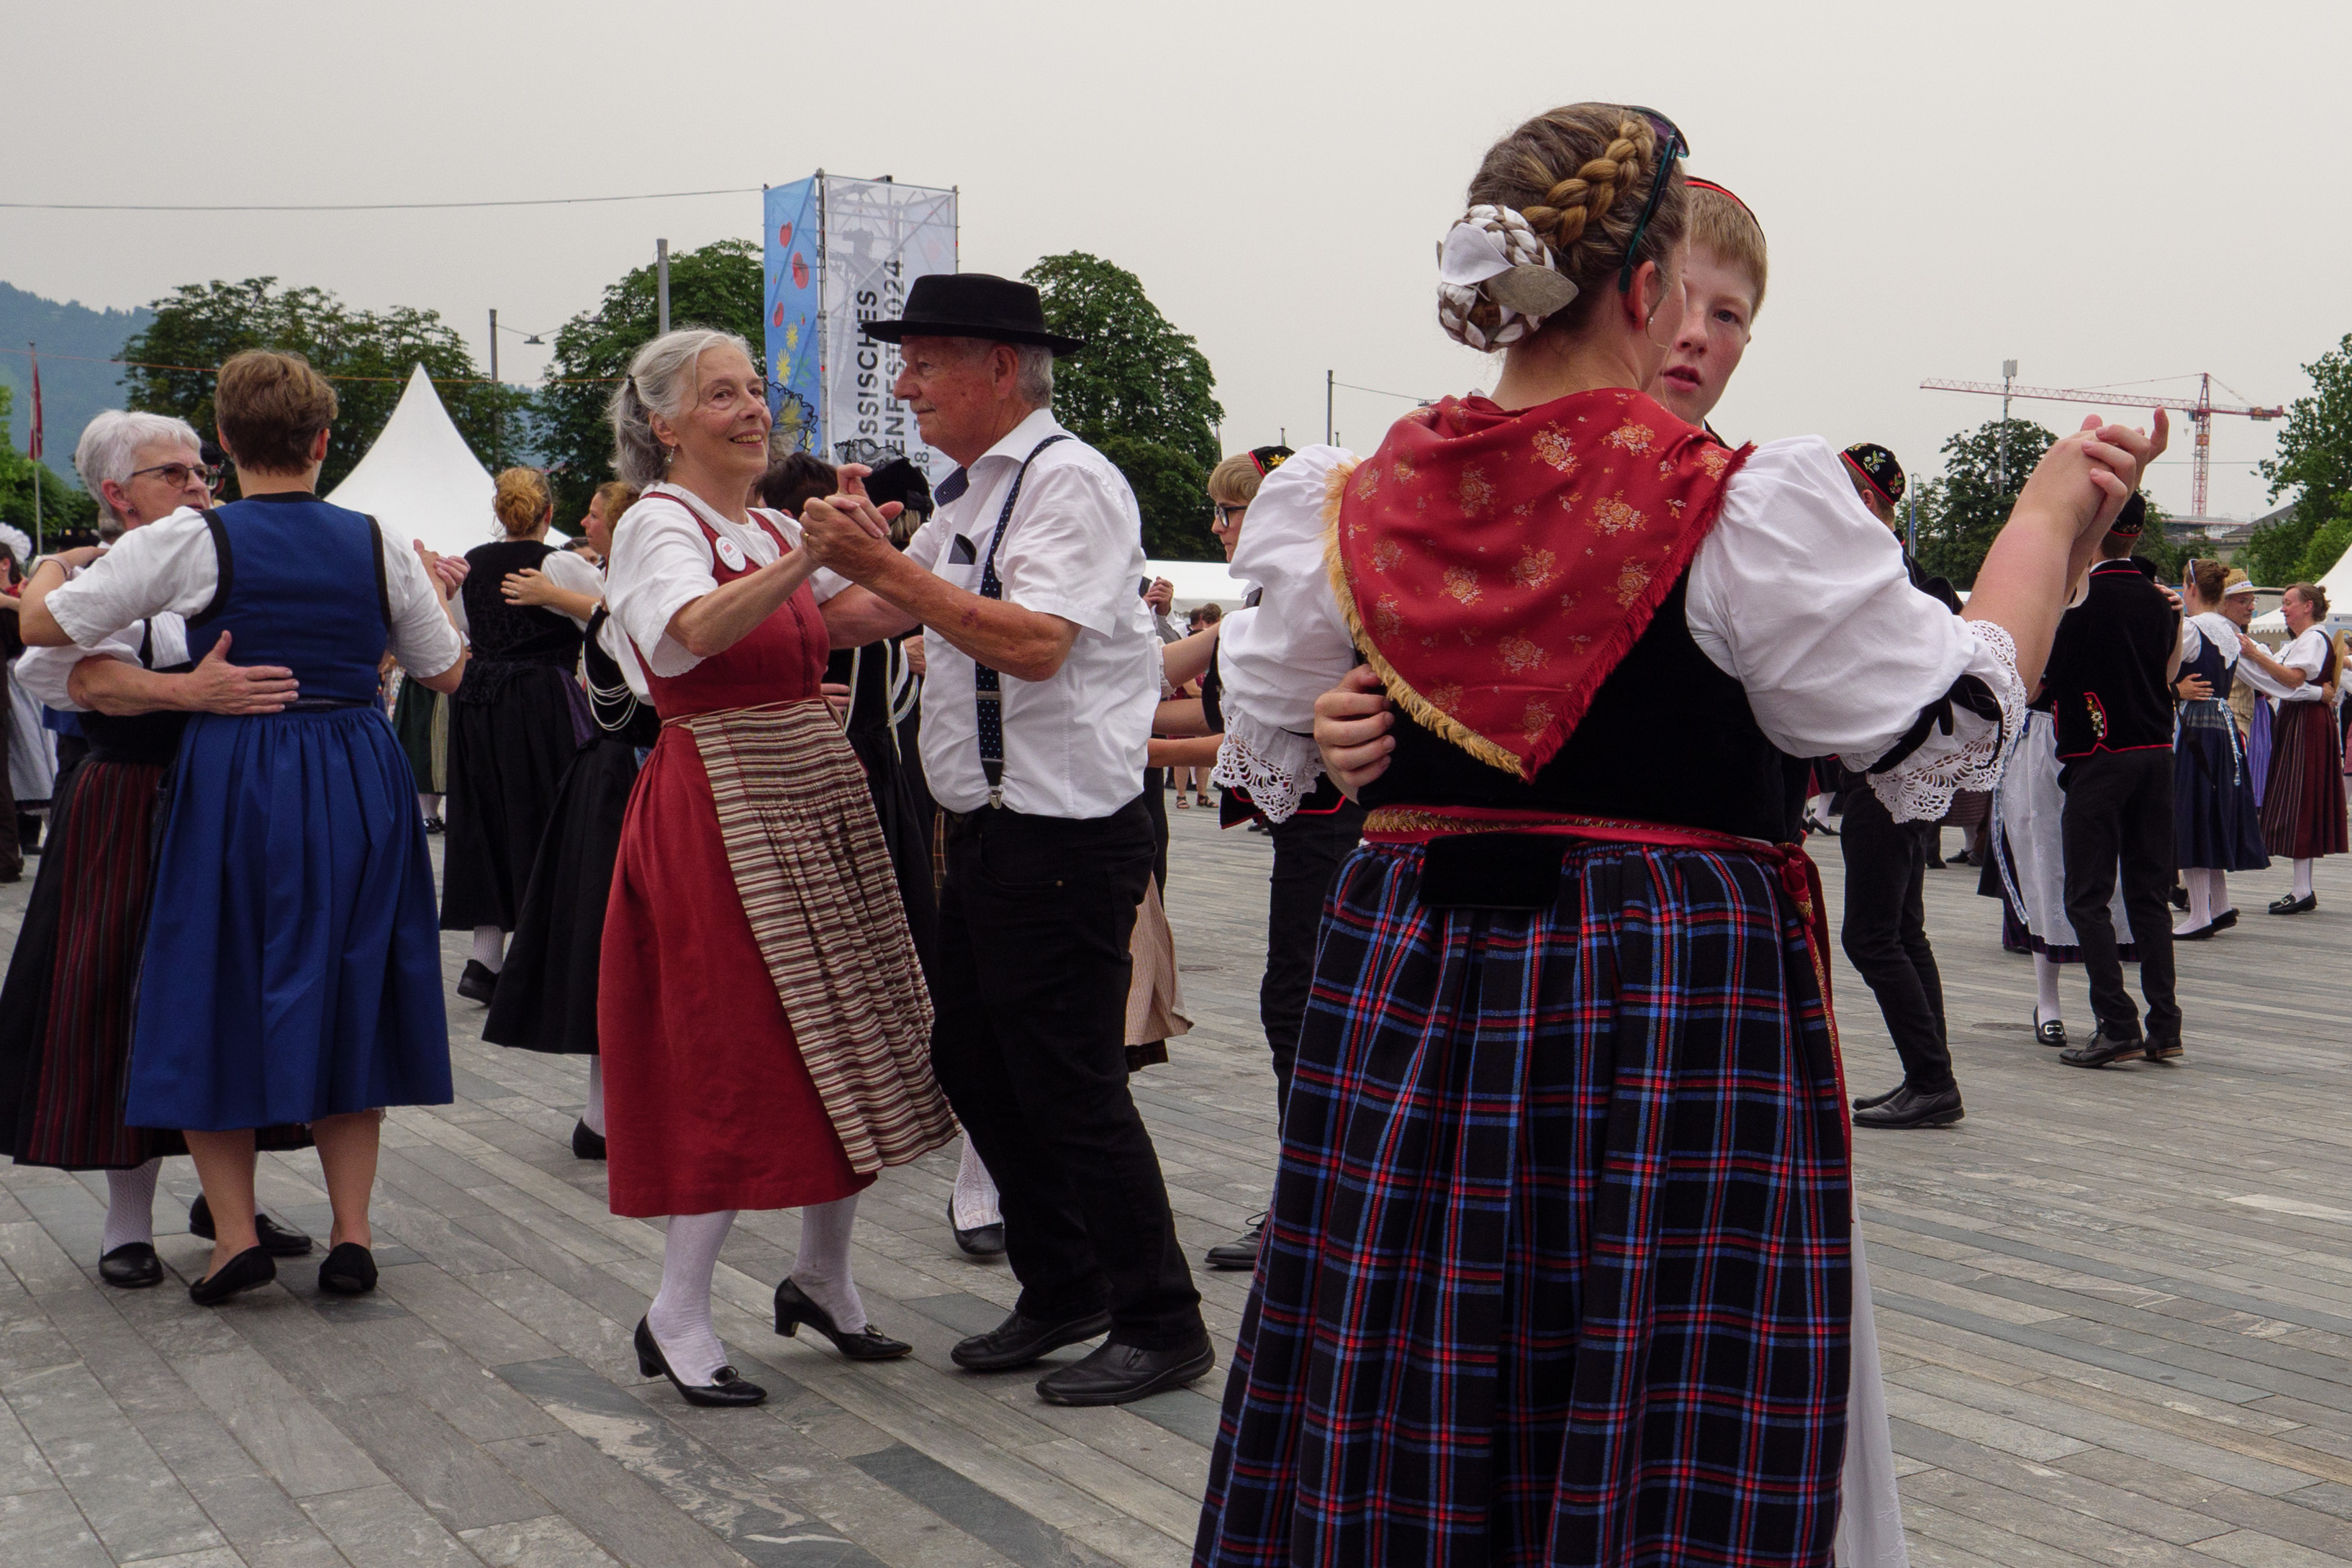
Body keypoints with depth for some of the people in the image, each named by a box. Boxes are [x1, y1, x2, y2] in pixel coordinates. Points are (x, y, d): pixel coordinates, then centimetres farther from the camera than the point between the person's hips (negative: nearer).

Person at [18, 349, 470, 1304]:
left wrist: (49, 568, 18)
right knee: (345, 999, 12)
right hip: (361, 780, 3)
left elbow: (42, 626, -4)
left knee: (214, 1000, 10)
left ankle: (235, 1233, 7)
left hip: (235, 783, -3)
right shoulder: (378, 545, 1)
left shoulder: (190, 542, -7)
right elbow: (446, 673, 11)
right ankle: (351, 1234, 11)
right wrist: (436, 592, 29)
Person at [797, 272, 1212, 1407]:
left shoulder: (1069, 480, -14)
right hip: (987, 834, 10)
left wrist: (886, 564, -25)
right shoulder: (968, 493, 15)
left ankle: (1161, 1325, 11)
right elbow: (882, 613, 24)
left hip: (1064, 837, -10)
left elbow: (1035, 642, -27)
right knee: (975, 1067, 16)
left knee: (1071, 1086, -4)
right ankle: (1060, 1292, 30)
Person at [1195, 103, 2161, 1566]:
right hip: (1679, 1005, -4)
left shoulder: (1351, 507, -1)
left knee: (1395, 1443, 15)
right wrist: (2051, 518, 8)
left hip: (1410, 997, 5)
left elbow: (1272, 753, 9)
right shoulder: (1750, 512, -13)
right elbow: (1954, 729, -2)